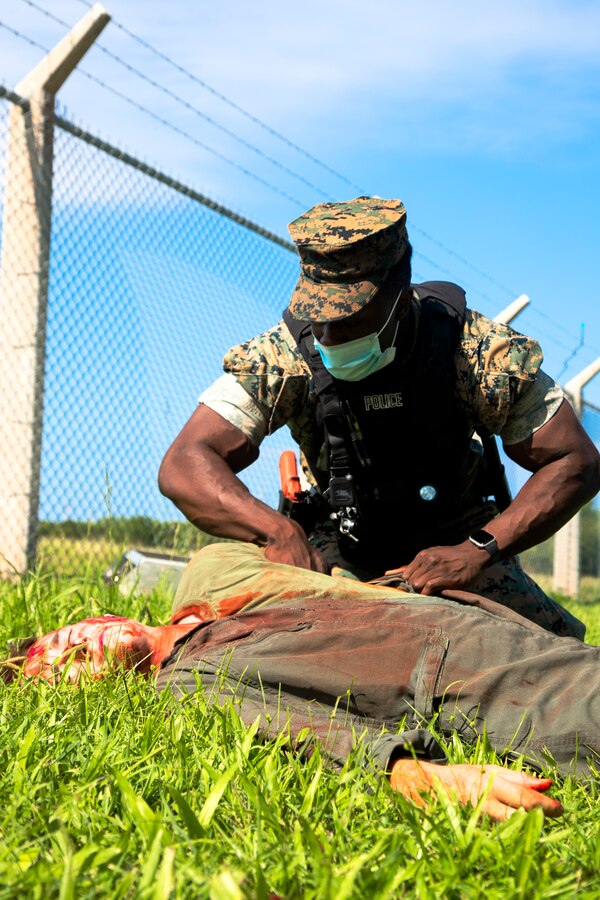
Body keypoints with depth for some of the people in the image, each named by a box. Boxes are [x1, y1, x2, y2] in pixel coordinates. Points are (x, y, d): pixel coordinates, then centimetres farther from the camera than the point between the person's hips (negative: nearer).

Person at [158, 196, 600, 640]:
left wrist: (479, 551, -35)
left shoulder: (479, 351, -26)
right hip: (337, 546, 0)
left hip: (454, 543, 0)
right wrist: (277, 529, -48)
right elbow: (184, 466, -29)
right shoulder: (283, 357, -25)